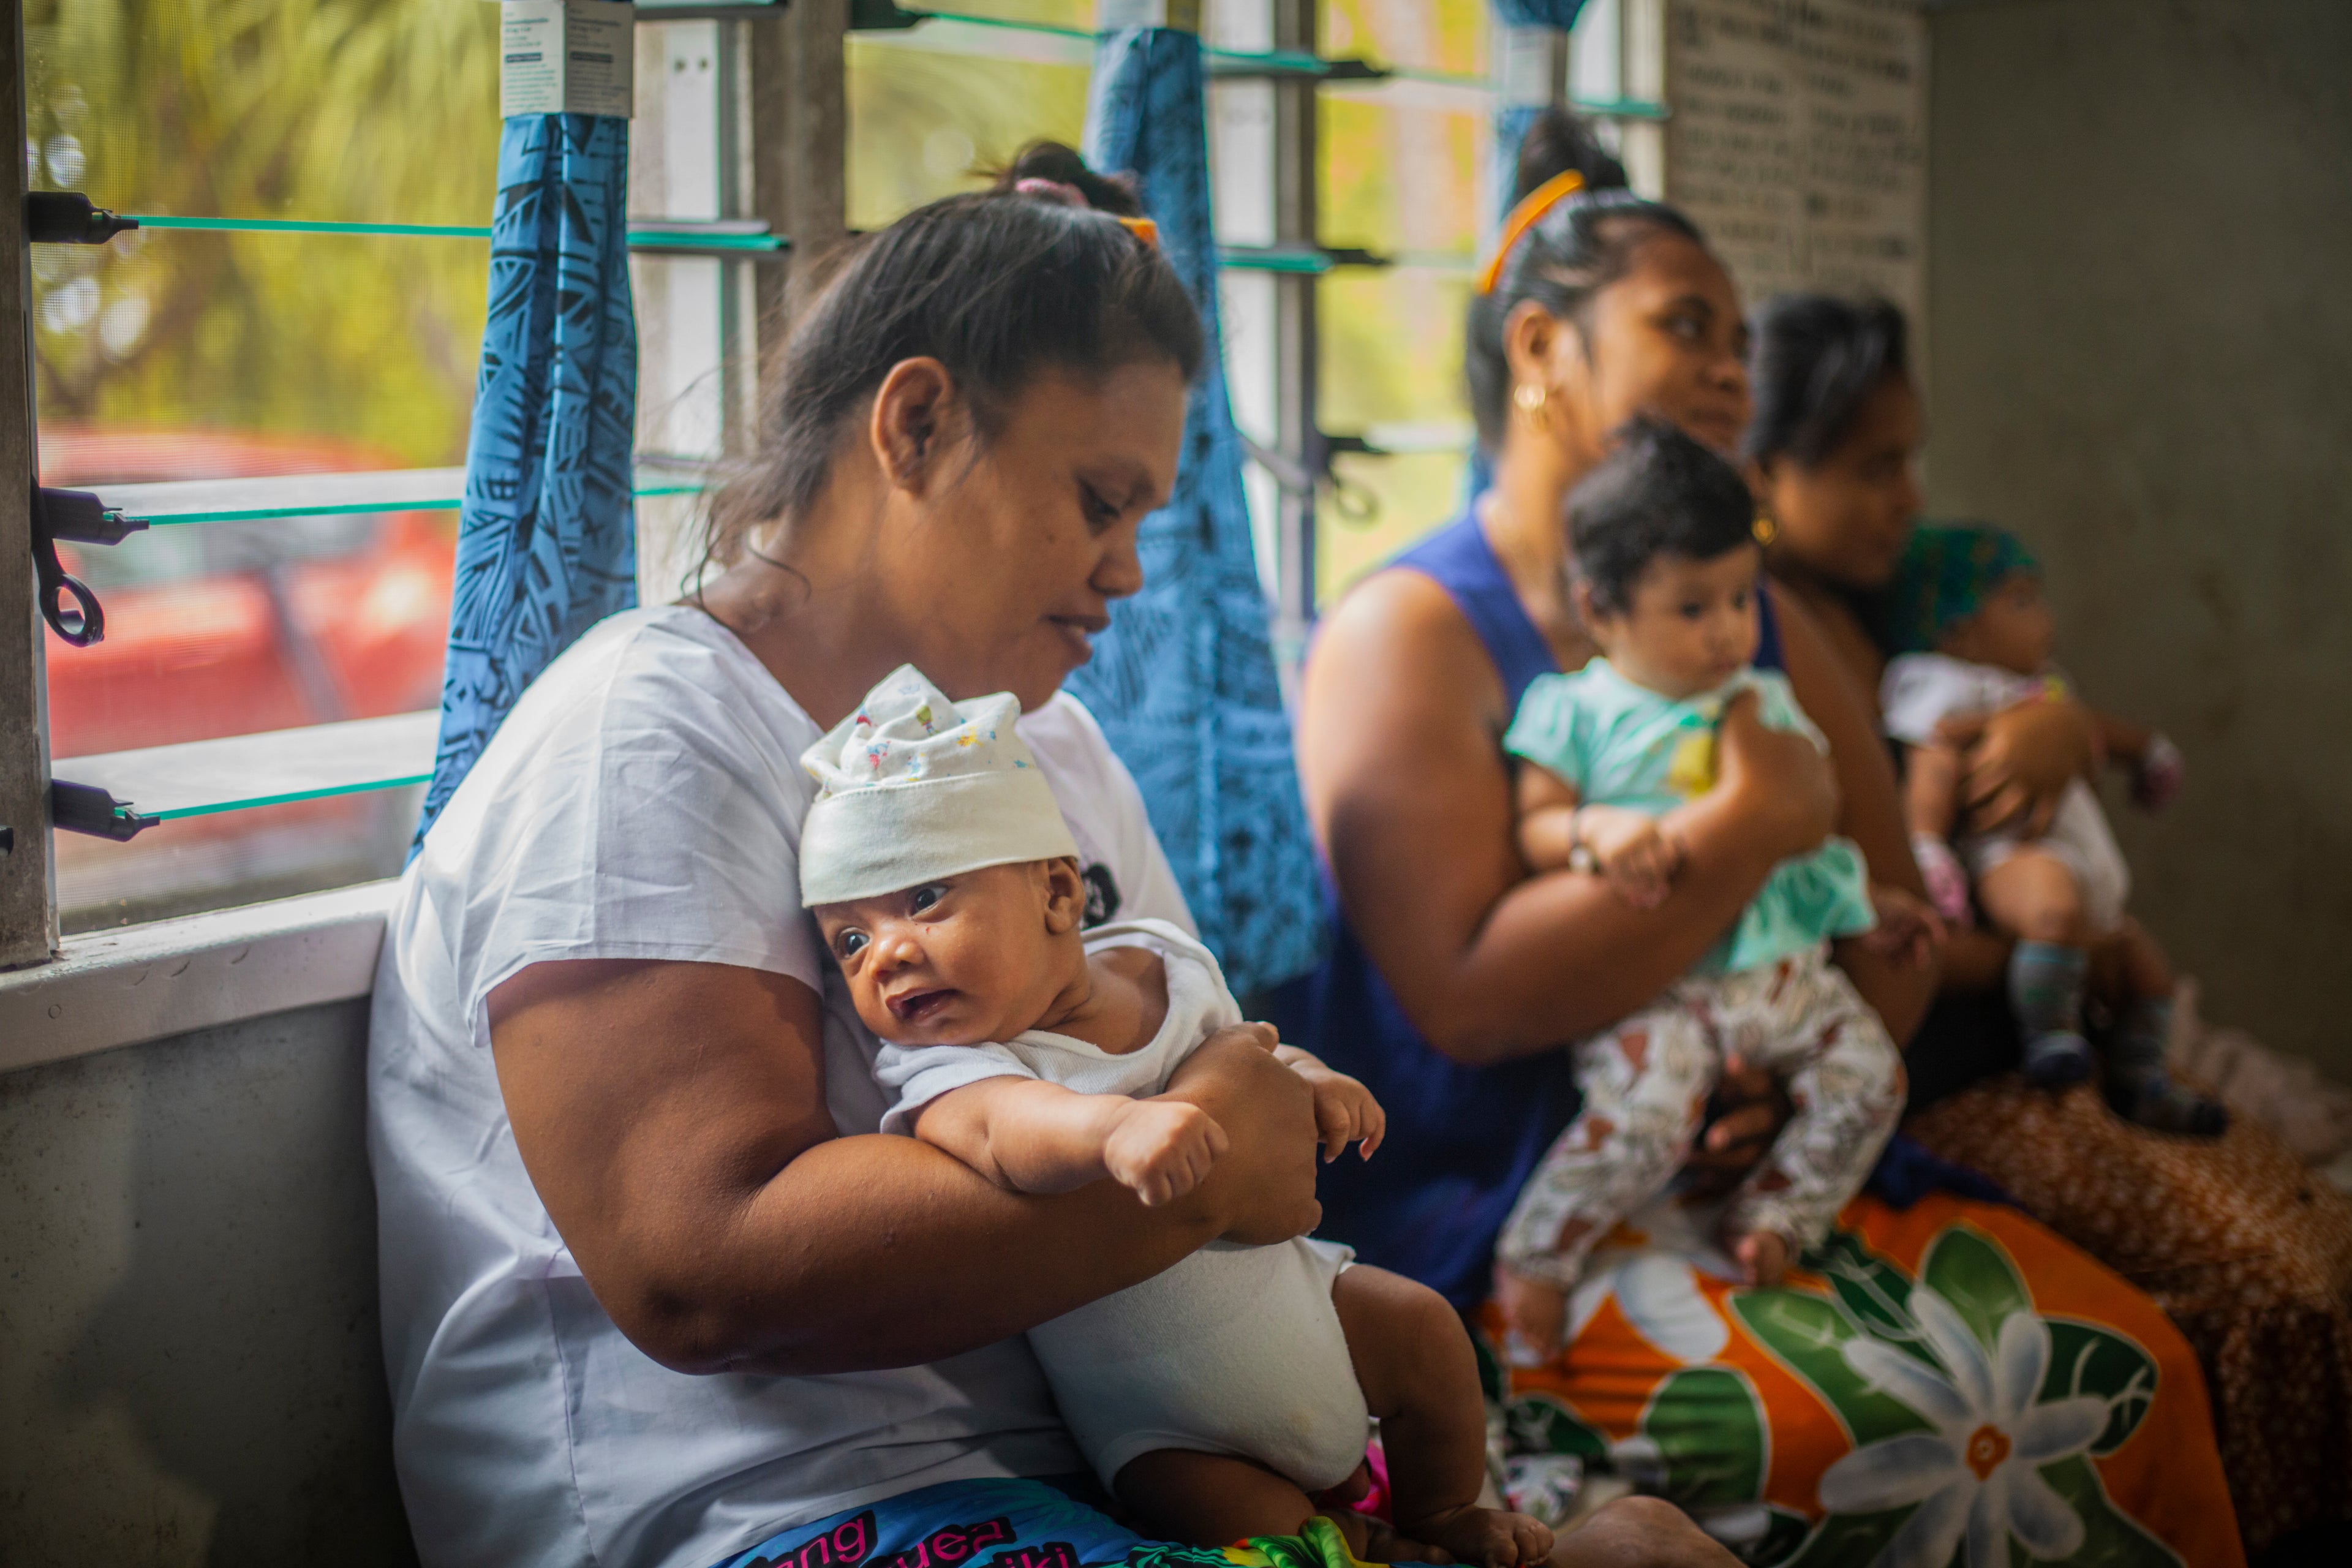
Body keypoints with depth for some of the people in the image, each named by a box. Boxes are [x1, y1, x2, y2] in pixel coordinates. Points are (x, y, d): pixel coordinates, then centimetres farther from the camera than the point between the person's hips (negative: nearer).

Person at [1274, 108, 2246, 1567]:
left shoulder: (1768, 627, 16)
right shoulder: (1406, 633, -6)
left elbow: (1897, 932, 16)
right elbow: (1469, 991, -19)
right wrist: (1754, 825, -16)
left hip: (1766, 1167, 7)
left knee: (2134, 1358, -13)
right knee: (1911, 1430, -27)